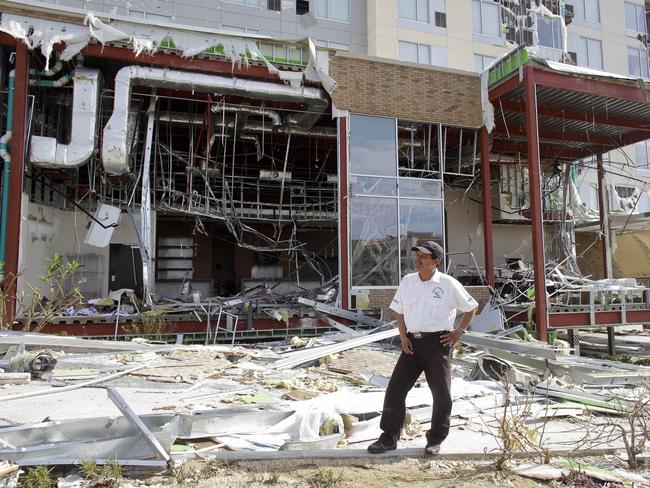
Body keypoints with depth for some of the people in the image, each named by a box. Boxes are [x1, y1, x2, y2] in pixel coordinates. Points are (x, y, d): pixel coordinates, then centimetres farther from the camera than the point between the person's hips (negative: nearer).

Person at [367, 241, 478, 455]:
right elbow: (399, 311, 14)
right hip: (412, 342, 3)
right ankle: (389, 438, 11)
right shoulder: (407, 281, 6)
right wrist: (403, 337, 2)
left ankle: (436, 439, 26)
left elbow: (471, 308, 6)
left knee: (441, 393, 6)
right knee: (395, 389, 0)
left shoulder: (448, 284, -5)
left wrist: (459, 332, -1)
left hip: (438, 342, -3)